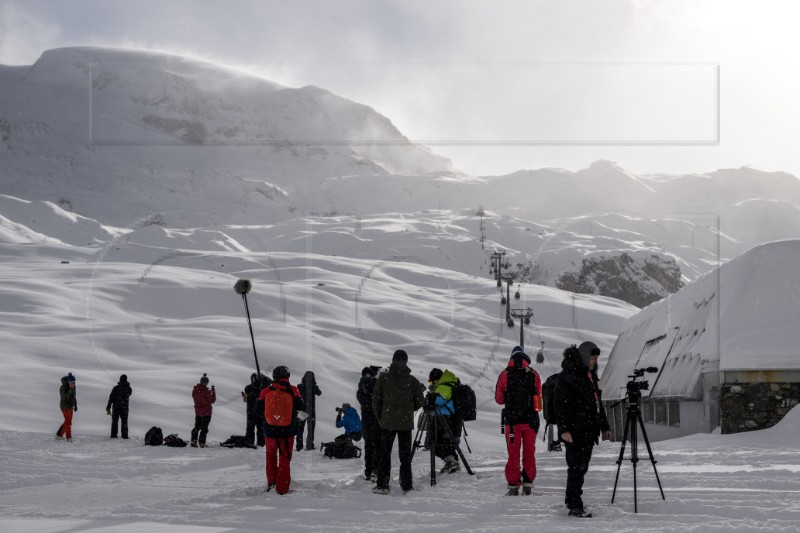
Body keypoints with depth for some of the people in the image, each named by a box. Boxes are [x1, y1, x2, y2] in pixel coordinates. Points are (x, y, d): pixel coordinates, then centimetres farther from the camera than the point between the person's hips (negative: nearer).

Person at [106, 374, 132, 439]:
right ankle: (124, 435, 3)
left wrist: (108, 408, -9)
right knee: (124, 422, 11)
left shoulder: (116, 388, -7)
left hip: (116, 407, -1)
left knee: (114, 421, 10)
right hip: (124, 408, 1)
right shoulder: (129, 388, 0)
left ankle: (113, 435, 3)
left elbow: (111, 398, -10)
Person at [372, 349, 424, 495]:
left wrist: (380, 417, 11)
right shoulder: (412, 380, -3)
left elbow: (376, 399, -1)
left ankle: (382, 485, 2)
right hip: (406, 422, 1)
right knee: (405, 455, 8)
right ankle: (407, 485, 9)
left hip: (387, 422, 0)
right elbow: (420, 401, 1)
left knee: (385, 454, 6)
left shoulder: (383, 378, -4)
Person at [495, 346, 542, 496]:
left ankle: (513, 485, 5)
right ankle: (528, 483, 13)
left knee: (513, 453, 7)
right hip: (531, 420, 1)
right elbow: (539, 398, 7)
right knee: (529, 452, 12)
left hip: (512, 420, -1)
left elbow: (499, 399, 2)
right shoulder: (533, 374, -1)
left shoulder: (505, 374, -5)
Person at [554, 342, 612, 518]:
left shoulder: (590, 375, 17)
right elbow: (560, 403, -17)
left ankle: (571, 500, 22)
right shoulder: (568, 376, -12)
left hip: (589, 430, 9)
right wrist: (564, 429, -22)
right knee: (577, 466, -9)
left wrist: (604, 426, 23)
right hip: (574, 431, -9)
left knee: (582, 466, 12)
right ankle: (574, 506, -7)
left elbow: (597, 403, 26)